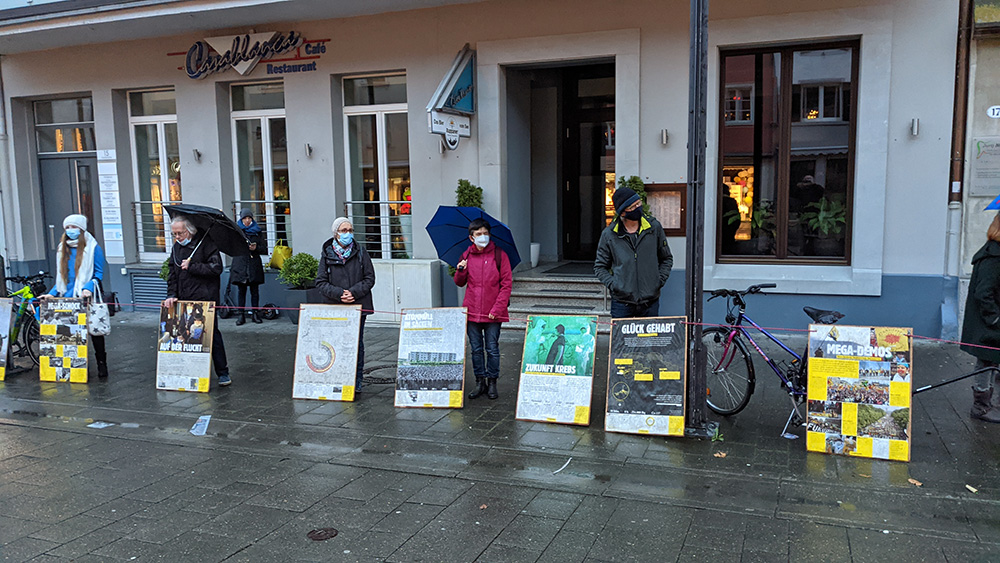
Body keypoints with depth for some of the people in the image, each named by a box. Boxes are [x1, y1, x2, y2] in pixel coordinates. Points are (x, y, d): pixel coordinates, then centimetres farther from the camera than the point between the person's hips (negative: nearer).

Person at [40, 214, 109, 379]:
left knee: (94, 331, 2)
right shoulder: (62, 249, 14)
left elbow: (99, 274, -5)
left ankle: (102, 364, 11)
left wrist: (89, 288, -21)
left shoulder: (93, 248, -3)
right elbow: (60, 278, 18)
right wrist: (51, 294, 6)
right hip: (67, 299, 5)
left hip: (87, 298, -5)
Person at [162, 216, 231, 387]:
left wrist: (191, 267, -14)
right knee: (187, 335, 6)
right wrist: (171, 295, 3)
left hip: (205, 300, -6)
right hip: (184, 301, 6)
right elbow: (172, 274, 15)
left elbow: (216, 268, -15)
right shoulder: (176, 247, 13)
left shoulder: (205, 244, -7)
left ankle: (223, 373, 6)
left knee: (212, 334, -2)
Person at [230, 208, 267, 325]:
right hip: (240, 264, -1)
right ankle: (241, 315, 5)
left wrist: (256, 248, -11)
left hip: (254, 265, 1)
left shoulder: (258, 232, 12)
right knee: (241, 290, 1)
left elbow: (264, 249, 9)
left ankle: (255, 313, 8)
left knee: (254, 290, 1)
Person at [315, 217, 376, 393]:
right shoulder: (327, 254, 2)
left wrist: (354, 292, -13)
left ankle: (357, 383, 13)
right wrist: (339, 294, -15)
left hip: (358, 306, 0)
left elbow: (370, 279, 2)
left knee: (357, 344, 4)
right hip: (334, 308, 0)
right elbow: (321, 282, 0)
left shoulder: (360, 253, 3)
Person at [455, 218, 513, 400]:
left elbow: (507, 284, -4)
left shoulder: (499, 255, -3)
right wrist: (460, 270, -7)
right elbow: (460, 283, 15)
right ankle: (480, 382, 21)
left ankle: (492, 383, 17)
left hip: (493, 313, -3)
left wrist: (498, 308, -12)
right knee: (476, 349, 10)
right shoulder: (467, 256, 7)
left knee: (492, 349, 4)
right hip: (472, 311, 3)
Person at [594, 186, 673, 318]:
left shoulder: (654, 227, 4)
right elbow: (600, 267, 9)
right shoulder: (608, 234, 0)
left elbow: (667, 259, 16)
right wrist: (612, 285, -7)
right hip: (621, 302, -1)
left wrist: (659, 280, 2)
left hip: (650, 302, 1)